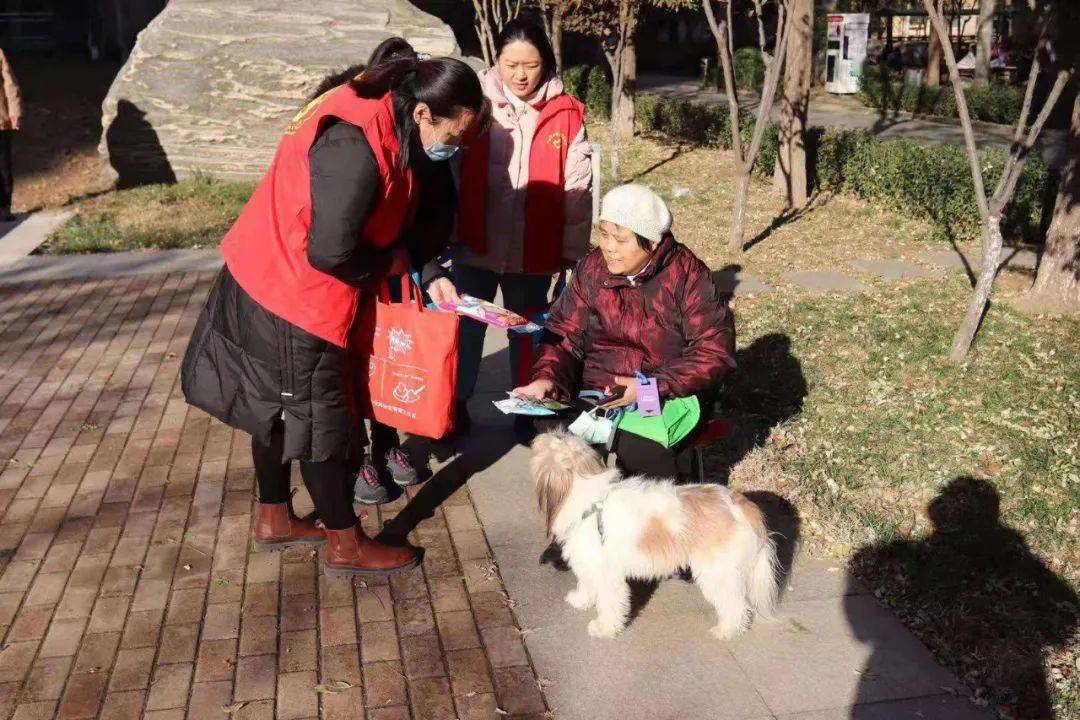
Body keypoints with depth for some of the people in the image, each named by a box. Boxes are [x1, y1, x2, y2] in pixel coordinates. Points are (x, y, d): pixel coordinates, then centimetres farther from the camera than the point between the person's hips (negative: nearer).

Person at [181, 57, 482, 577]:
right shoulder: (355, 149, -28)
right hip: (292, 299, -10)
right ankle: (347, 546, 17)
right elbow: (330, 251, -28)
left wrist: (428, 272, -1)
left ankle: (275, 520, 36)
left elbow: (394, 225, 12)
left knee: (280, 409, 20)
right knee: (320, 419, 2)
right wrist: (389, 264, -11)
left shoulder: (389, 132, 3)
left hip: (273, 287, 10)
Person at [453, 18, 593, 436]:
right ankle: (455, 403, 28)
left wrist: (573, 250, 0)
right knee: (466, 325, 10)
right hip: (475, 244, 0)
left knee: (527, 329, 15)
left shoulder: (566, 115, -4)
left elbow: (577, 190, -1)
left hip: (534, 250, 0)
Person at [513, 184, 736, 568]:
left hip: (670, 393, -3)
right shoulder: (591, 269, 2)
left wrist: (652, 387, -25)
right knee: (554, 426, -26)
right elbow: (564, 334, 4)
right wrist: (548, 378, -18)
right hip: (599, 388, 4)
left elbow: (716, 349, -13)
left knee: (639, 446, -33)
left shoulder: (687, 274, -10)